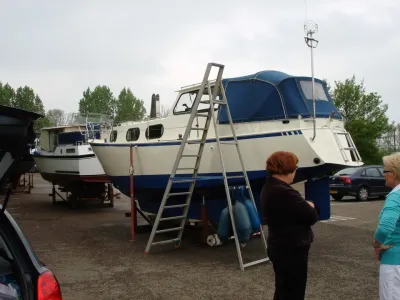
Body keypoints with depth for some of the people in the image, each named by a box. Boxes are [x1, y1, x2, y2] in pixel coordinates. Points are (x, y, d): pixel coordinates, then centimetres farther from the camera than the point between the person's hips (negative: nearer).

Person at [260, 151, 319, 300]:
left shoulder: (268, 188, 7)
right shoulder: (284, 192, -27)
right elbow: (311, 217, -19)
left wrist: (306, 206, -2)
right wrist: (312, 206, 1)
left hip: (279, 247, 10)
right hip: (291, 250, -10)